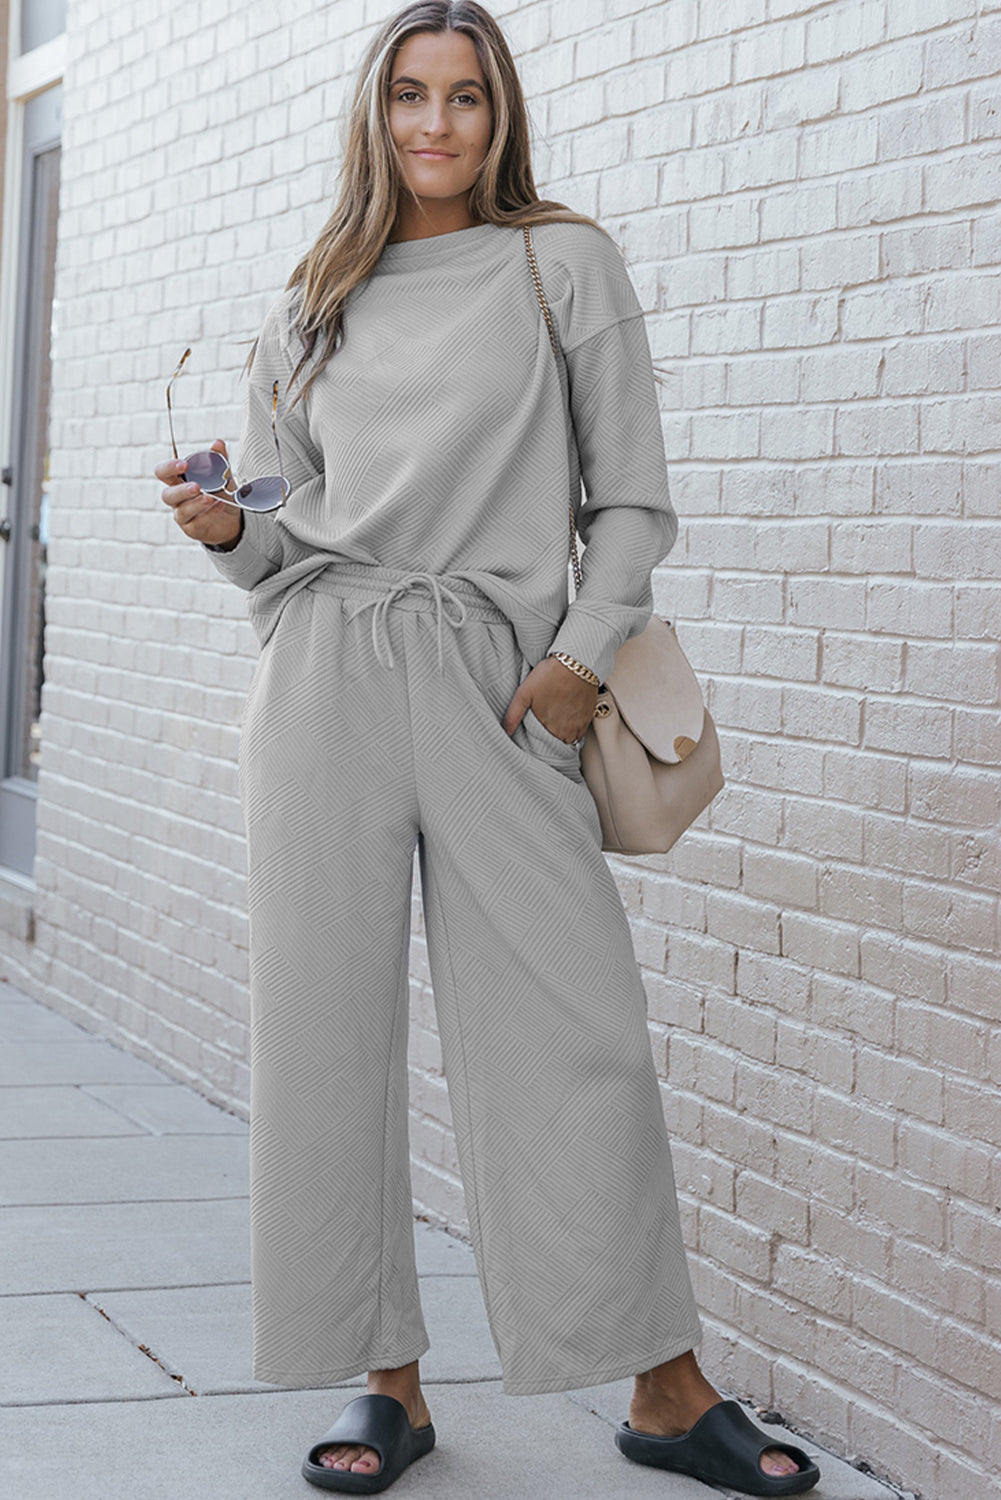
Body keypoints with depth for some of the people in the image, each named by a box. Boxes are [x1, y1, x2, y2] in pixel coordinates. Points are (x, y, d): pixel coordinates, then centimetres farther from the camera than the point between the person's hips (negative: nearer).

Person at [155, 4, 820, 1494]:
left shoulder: (565, 264, 8)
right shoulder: (314, 306, 15)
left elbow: (633, 500, 6)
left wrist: (579, 660, -7)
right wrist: (225, 528, -3)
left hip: (499, 686, -2)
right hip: (325, 677, 2)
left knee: (578, 1031, -6)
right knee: (331, 1025, 0)